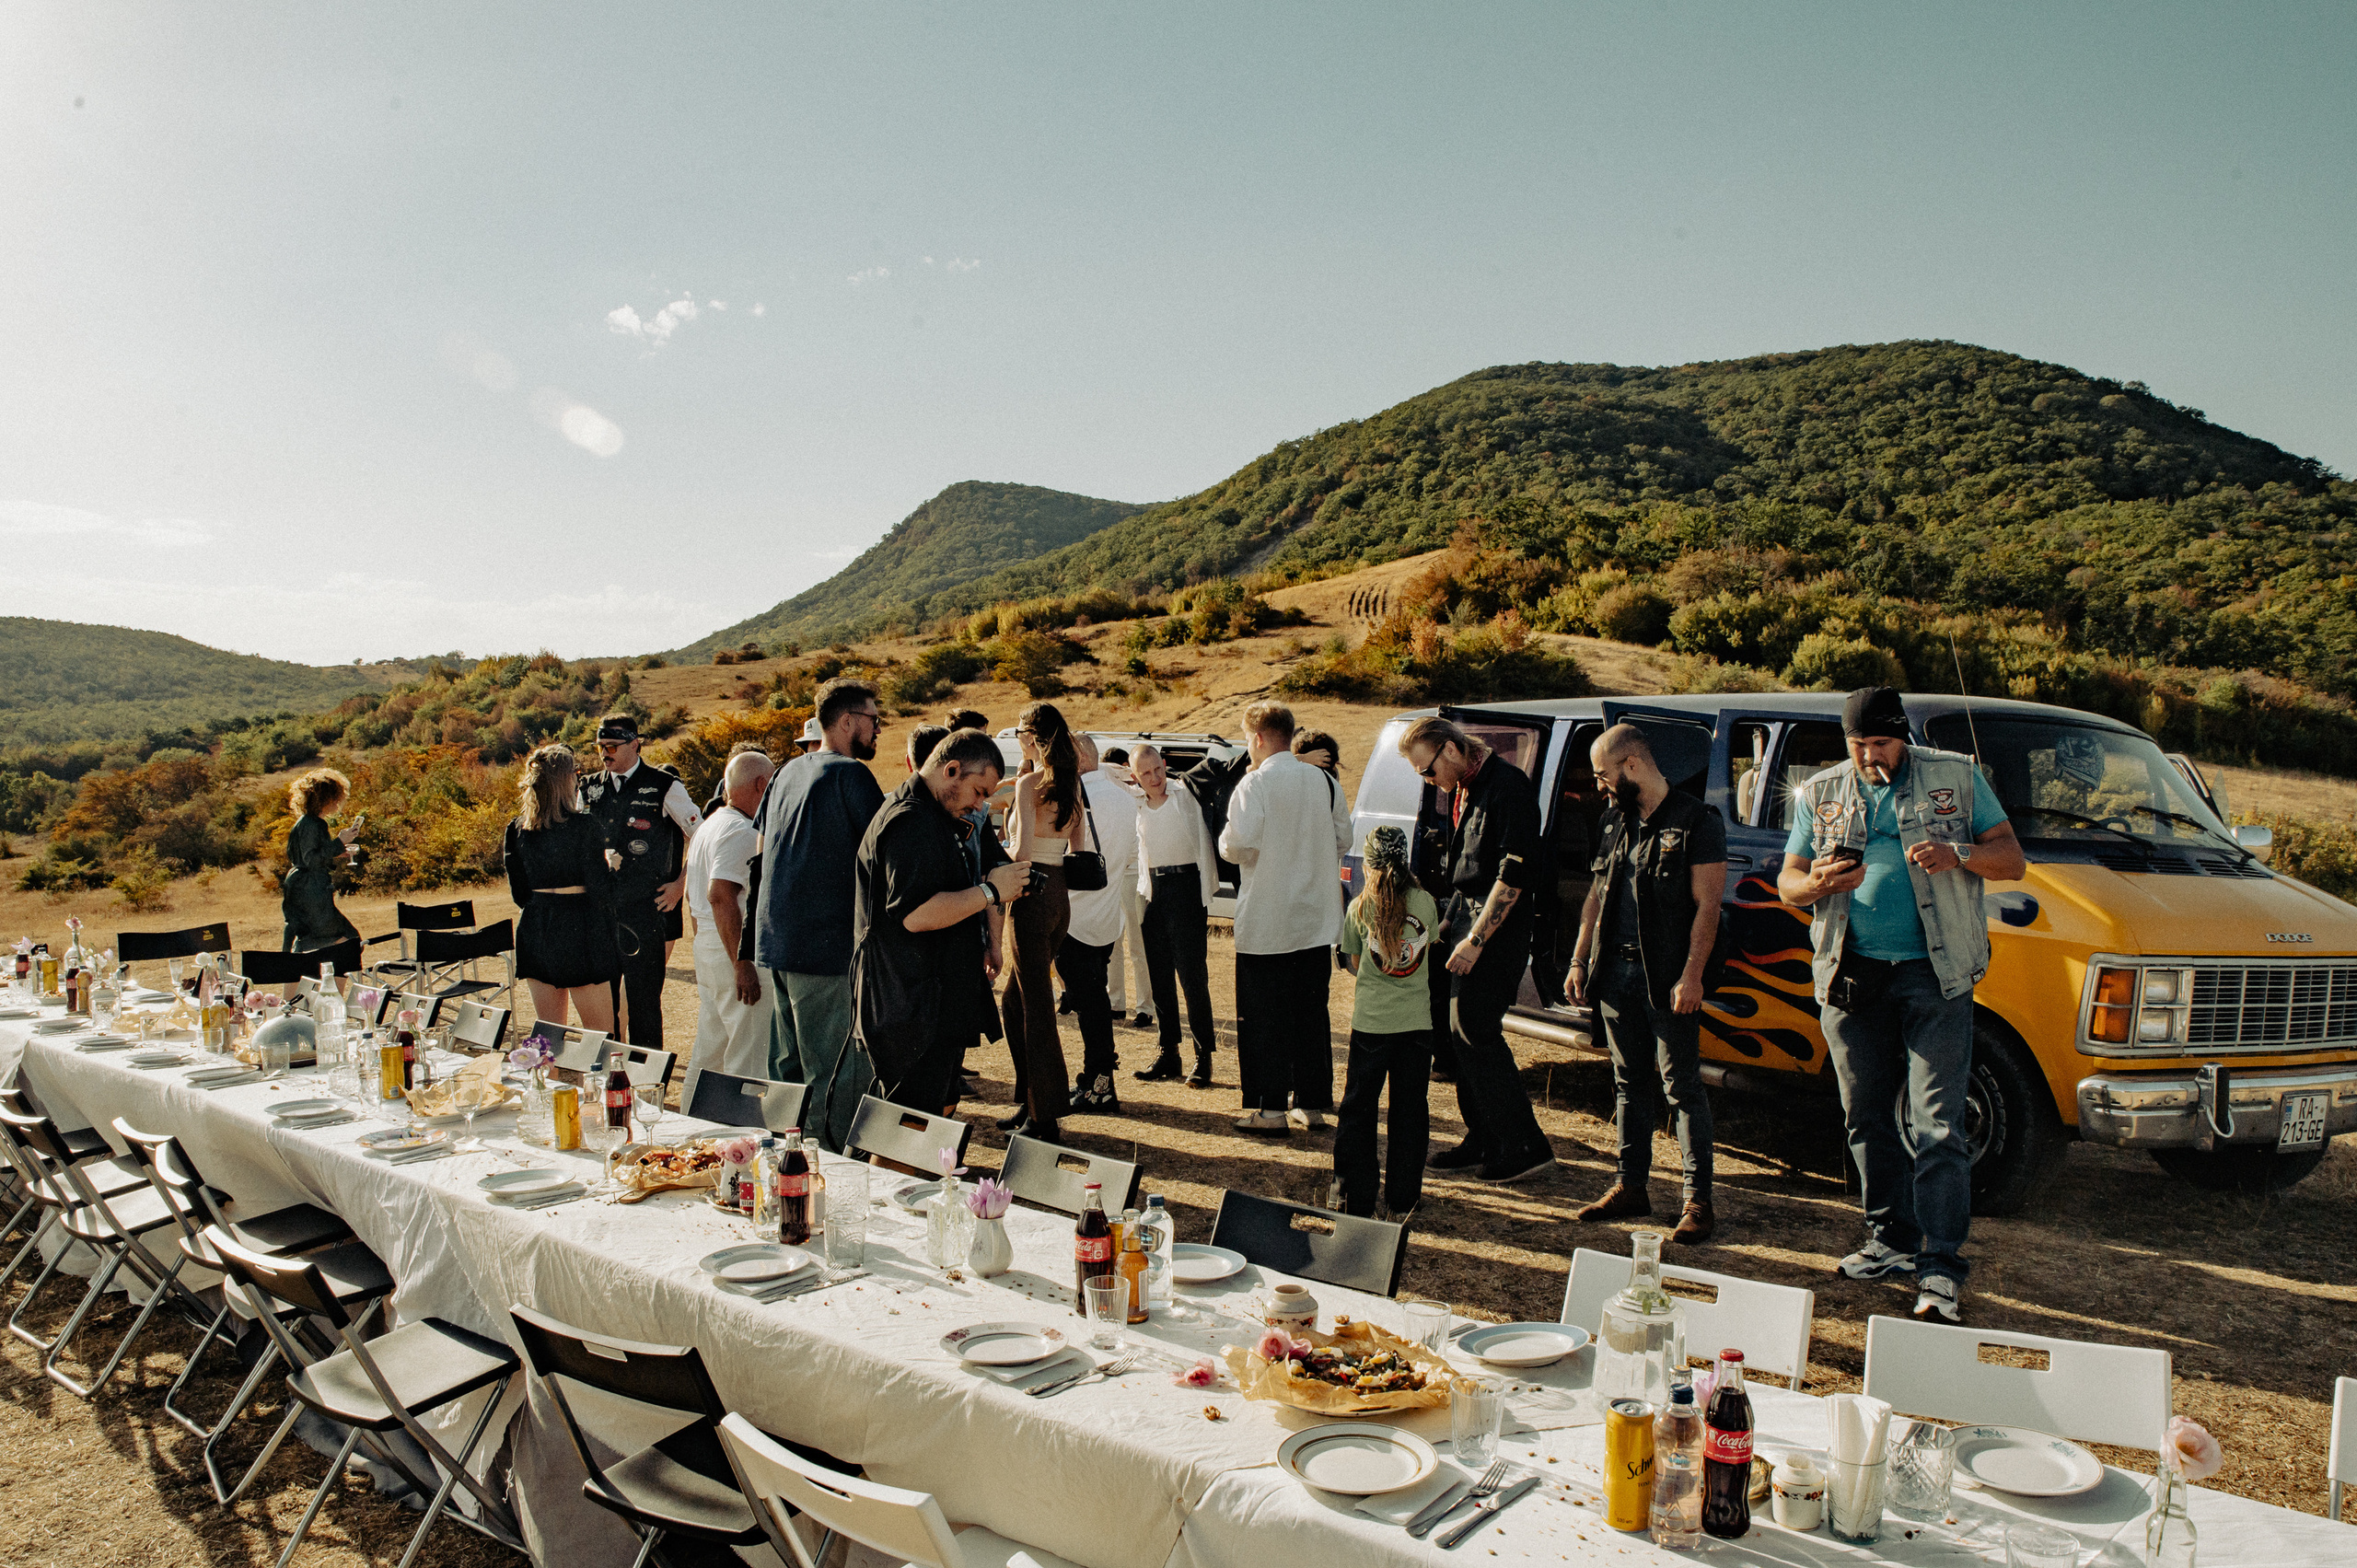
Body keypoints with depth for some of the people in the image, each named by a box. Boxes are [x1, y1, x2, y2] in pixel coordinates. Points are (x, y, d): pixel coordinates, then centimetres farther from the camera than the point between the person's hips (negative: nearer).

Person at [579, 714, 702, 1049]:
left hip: (647, 909, -4)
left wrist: (681, 885, -3)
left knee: (643, 994, -2)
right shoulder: (590, 788, 11)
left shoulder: (664, 786, -3)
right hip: (601, 908, 5)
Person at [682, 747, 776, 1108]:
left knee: (707, 1054, 18)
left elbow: (693, 895, 24)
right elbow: (720, 895, -25)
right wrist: (742, 964, -25)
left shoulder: (708, 827, 18)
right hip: (739, 952, -11)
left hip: (707, 951, 11)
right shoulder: (741, 831, -15)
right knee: (749, 1064, -6)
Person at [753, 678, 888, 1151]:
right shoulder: (851, 774, -11)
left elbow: (762, 843, 24)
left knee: (787, 1071, 18)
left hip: (775, 941, 9)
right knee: (836, 1078, -2)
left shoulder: (788, 772, 15)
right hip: (827, 947, -9)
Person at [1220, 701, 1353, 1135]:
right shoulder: (1325, 782, 5)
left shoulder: (1255, 783, -13)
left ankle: (1270, 1110, 3)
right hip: (1316, 919, 6)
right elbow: (1343, 840, 11)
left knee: (1264, 1016, 2)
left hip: (1266, 923, -6)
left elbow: (1239, 845, -20)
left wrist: (1224, 837, 1)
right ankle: (1313, 1103, 18)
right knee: (1311, 1013, 13)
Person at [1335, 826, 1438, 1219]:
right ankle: (1402, 1197, 16)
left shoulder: (1359, 909, -4)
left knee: (1359, 1108, 10)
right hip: (1417, 1020, 1)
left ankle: (1358, 1196, 14)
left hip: (1371, 1020, -1)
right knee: (1410, 1110, 10)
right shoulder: (1426, 903, -1)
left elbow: (1354, 966, 4)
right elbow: (1430, 950, 11)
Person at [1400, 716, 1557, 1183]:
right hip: (1466, 910, 9)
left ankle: (1526, 1148, 0)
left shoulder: (1507, 786, -16)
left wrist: (1476, 938, -21)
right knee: (1463, 1031, 10)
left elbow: (1516, 872, -21)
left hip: (1498, 925, -9)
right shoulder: (1461, 790, 13)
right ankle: (1484, 1141, 19)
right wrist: (1452, 923, 14)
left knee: (1476, 1031, -9)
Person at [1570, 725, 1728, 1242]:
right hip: (1616, 969, 7)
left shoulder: (1696, 822, -8)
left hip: (1667, 977, -6)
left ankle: (1698, 1199, 4)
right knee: (1629, 1082, 12)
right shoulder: (1613, 822, 14)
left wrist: (1692, 975, -18)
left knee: (1681, 1085, -3)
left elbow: (1706, 905, -12)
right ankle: (1631, 1186, 21)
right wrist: (1579, 959, 13)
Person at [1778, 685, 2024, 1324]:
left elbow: (2013, 861, 3)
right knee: (1867, 1118, 10)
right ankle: (1891, 1241, 24)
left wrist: (1957, 854, -18)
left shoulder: (1956, 778, 5)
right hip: (1851, 975, 3)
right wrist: (1818, 883, -15)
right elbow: (1786, 882, 9)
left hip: (1934, 973, -3)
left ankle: (1941, 1270, -4)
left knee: (1935, 1123, -7)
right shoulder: (1820, 794, 10)